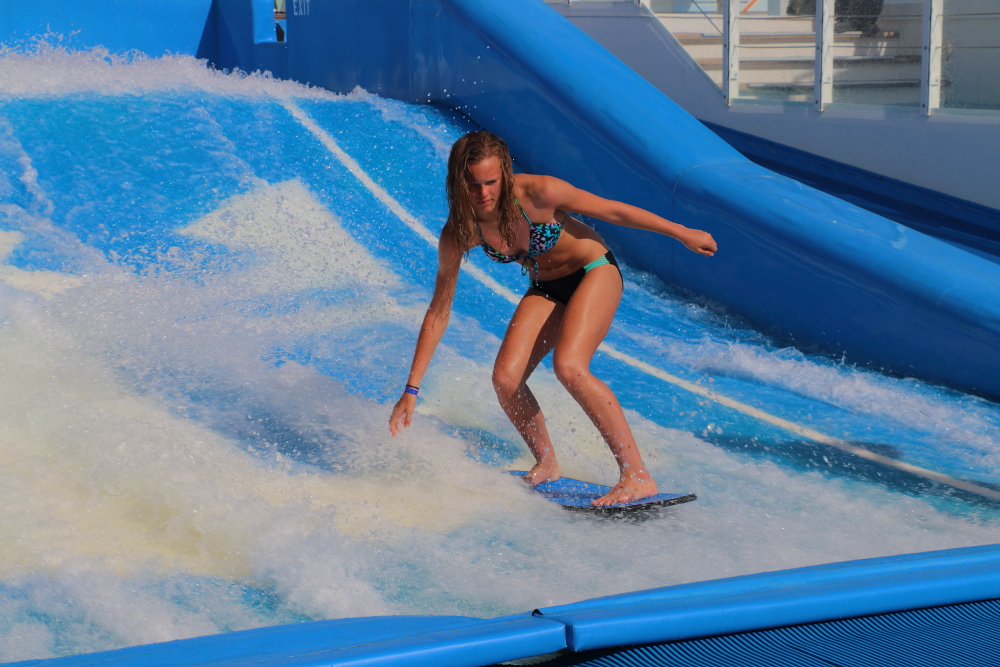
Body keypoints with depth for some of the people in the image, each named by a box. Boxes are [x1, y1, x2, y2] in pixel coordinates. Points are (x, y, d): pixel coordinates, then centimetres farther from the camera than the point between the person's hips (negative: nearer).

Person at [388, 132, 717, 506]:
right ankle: (547, 465, 18)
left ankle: (638, 476, -25)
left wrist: (682, 234, -8)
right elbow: (438, 312, -11)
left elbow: (611, 211, -17)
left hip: (593, 272, -5)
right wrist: (412, 388, -11)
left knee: (568, 366, -27)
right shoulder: (458, 232, -18)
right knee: (506, 380, -9)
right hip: (545, 288, 5)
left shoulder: (537, 193, -30)